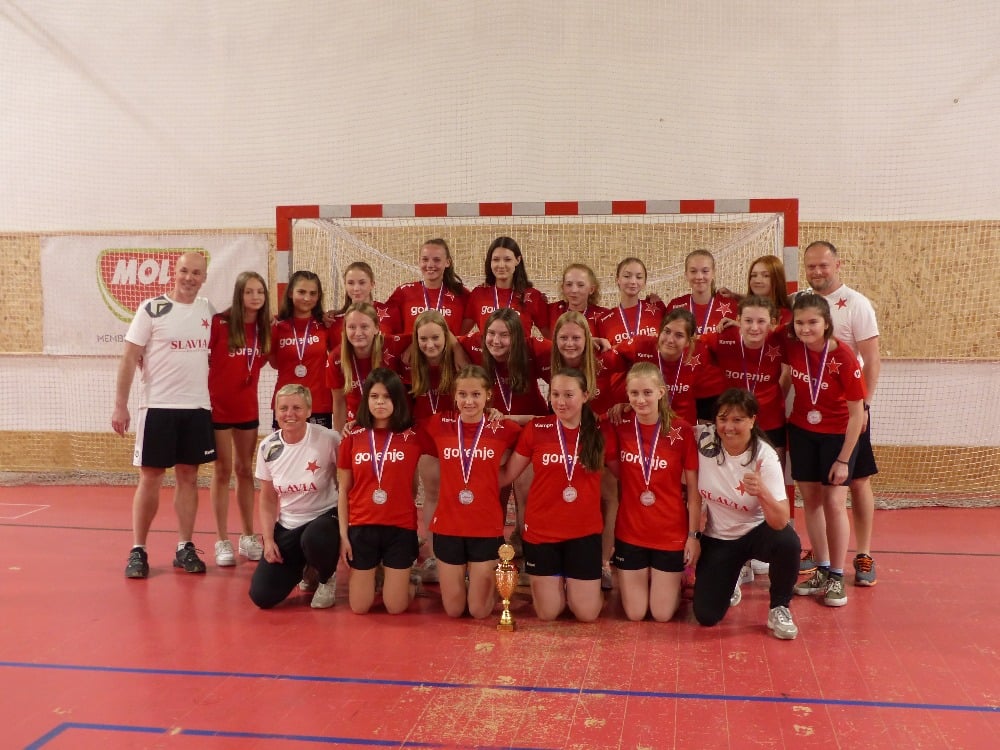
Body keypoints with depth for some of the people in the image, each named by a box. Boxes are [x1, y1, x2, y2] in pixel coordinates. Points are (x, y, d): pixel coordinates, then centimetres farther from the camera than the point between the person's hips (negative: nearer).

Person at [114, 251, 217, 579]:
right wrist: (120, 404, -12)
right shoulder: (151, 309, -6)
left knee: (188, 476, 7)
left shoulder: (208, 310, 7)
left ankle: (185, 548, 15)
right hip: (158, 406, -4)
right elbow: (130, 358, -6)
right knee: (150, 478, 1)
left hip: (198, 407, 4)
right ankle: (138, 550, 11)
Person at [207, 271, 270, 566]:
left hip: (248, 408, 4)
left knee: (245, 469, 13)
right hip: (218, 406, -4)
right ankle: (223, 542, 11)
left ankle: (248, 537, 23)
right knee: (223, 470, 2)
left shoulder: (265, 327, 1)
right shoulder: (219, 322, -13)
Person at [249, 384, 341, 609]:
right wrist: (268, 540, -3)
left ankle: (327, 578, -3)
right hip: (286, 526, 4)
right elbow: (268, 499, 6)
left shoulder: (328, 440, -17)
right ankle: (302, 567, 24)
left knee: (314, 539, -40)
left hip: (325, 517, -4)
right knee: (262, 595, -8)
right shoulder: (268, 447, -4)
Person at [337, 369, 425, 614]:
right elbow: (344, 490, 4)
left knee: (396, 607, 2)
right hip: (362, 527, 1)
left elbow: (415, 488, 4)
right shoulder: (353, 437, -1)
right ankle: (373, 573, 37)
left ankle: (406, 579, 35)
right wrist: (343, 534, 1)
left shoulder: (412, 438, -4)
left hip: (401, 528, -1)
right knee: (359, 607, 6)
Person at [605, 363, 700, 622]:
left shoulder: (682, 430, -12)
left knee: (662, 614, 6)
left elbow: (694, 488, -7)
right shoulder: (619, 427, -8)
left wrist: (694, 535, -7)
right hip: (630, 531, 2)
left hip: (671, 532, -1)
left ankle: (674, 582, 37)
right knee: (635, 613, 8)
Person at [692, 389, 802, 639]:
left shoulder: (765, 457, -23)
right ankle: (729, 576, 25)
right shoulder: (703, 439, -19)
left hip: (756, 532, -2)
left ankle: (778, 608, -7)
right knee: (706, 615, -10)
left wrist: (762, 492, -48)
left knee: (788, 542, -35)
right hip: (717, 538, 2)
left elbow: (780, 522, -29)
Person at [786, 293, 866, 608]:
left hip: (838, 435, -4)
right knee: (810, 499, 9)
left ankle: (837, 577, 11)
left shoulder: (844, 358, -24)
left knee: (834, 502, -4)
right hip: (802, 431, 4)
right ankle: (821, 570, 22)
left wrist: (843, 459, -17)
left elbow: (857, 412, -18)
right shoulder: (791, 349, -13)